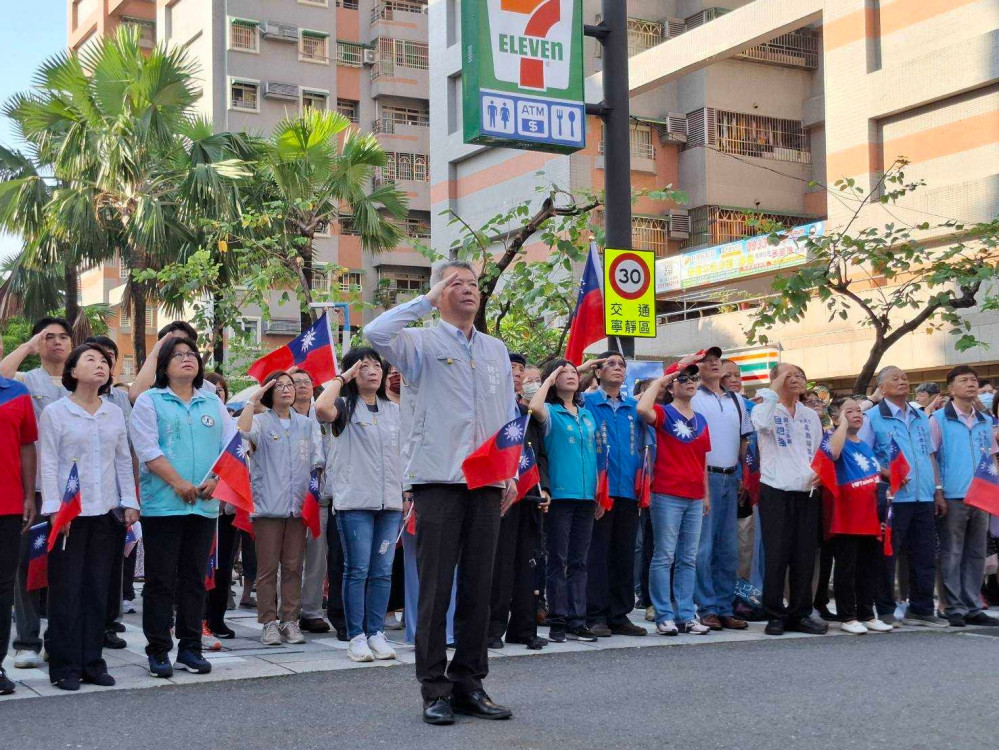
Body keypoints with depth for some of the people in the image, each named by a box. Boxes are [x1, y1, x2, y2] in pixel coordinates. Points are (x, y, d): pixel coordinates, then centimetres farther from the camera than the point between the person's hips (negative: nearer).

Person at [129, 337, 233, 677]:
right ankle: (158, 651, 5)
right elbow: (148, 450, -8)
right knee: (161, 581, -1)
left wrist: (216, 479, -7)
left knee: (195, 579, 8)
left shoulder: (212, 402, 15)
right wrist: (179, 483, -17)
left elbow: (231, 444, 10)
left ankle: (190, 647, 15)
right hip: (162, 505, -4)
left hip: (205, 506, 4)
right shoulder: (150, 401, 3)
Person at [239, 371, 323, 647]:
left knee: (293, 566, 4)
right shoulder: (261, 422, 4)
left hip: (298, 505, 3)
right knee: (268, 567, -2)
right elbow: (241, 433, -18)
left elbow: (317, 463, 12)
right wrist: (253, 400, -13)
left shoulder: (308, 425, 15)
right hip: (267, 504, -3)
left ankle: (290, 621, 9)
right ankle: (269, 623, 2)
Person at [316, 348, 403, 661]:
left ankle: (376, 633, 11)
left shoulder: (394, 410, 17)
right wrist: (342, 377, -9)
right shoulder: (346, 407, 1)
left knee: (383, 571, 5)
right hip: (354, 500, -4)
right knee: (357, 570, -3)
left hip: (390, 501, 5)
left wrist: (408, 492, 14)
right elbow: (322, 408, -22)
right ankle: (356, 636, 3)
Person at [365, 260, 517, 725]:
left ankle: (468, 684, 17)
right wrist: (427, 300, -10)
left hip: (487, 483, 5)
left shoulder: (496, 350, 18)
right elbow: (376, 333, -19)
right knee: (436, 590, -2)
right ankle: (435, 691, 5)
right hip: (438, 481, -5)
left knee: (478, 589, 8)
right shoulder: (422, 343, 2)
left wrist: (510, 471, 9)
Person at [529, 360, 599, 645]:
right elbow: (535, 408, -25)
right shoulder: (551, 412, 0)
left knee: (579, 562, 7)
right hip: (560, 493, -5)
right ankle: (558, 621, 1)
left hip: (586, 496, 5)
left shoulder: (587, 415, 16)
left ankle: (577, 621, 11)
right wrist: (548, 381, -10)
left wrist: (600, 493, 14)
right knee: (558, 560, -3)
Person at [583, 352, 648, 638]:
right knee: (597, 554, -1)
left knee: (624, 555, 8)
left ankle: (619, 615, 14)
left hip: (628, 492, 4)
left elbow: (642, 446, 17)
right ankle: (596, 616, 3)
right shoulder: (586, 402, 1)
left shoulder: (634, 407, 14)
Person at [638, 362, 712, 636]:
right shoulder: (664, 413, -2)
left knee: (688, 559, 9)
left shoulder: (701, 420, 17)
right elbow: (642, 409, -26)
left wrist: (706, 494, 16)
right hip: (667, 495, -6)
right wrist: (659, 381, -13)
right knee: (664, 556, -4)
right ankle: (664, 616, 0)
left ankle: (686, 615, 13)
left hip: (694, 498, 6)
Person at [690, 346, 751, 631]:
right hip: (703, 477, -6)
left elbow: (744, 439, 20)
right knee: (703, 548, -6)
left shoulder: (736, 401, 16)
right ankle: (706, 608, -1)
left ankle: (725, 608, 15)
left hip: (730, 479, 6)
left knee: (728, 548, 8)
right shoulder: (693, 399, -2)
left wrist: (744, 476, 12)